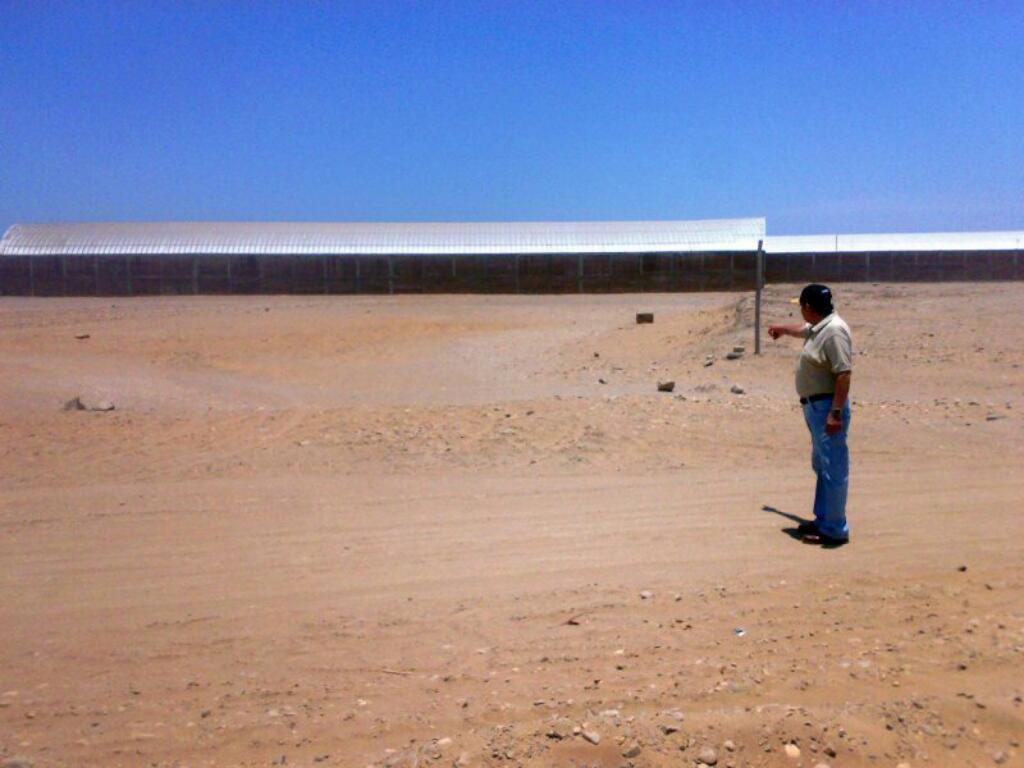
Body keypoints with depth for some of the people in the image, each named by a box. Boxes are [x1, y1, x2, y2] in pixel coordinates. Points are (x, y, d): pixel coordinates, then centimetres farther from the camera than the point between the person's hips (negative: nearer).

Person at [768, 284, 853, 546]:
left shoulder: (834, 330, -19)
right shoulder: (818, 327, 11)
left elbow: (844, 373, -25)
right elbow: (803, 329, 37)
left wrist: (836, 413, -28)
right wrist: (782, 329, 56)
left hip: (827, 408, -11)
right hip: (815, 406, 11)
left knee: (833, 469, -4)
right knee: (821, 466, 17)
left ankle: (834, 530, 2)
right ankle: (823, 520, 28)